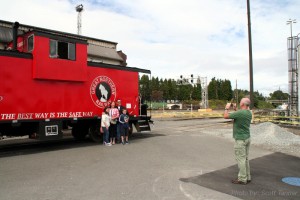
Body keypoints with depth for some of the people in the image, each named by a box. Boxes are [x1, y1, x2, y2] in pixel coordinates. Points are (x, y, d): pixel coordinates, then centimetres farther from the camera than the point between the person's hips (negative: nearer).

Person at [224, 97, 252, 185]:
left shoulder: (239, 113, -22)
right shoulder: (249, 113, 6)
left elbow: (226, 116, -14)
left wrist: (227, 108, 2)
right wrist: (235, 109, 18)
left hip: (240, 139, -9)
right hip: (247, 138, 9)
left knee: (240, 159, -1)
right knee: (245, 158, 15)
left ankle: (242, 179, 7)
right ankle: (247, 177, 23)